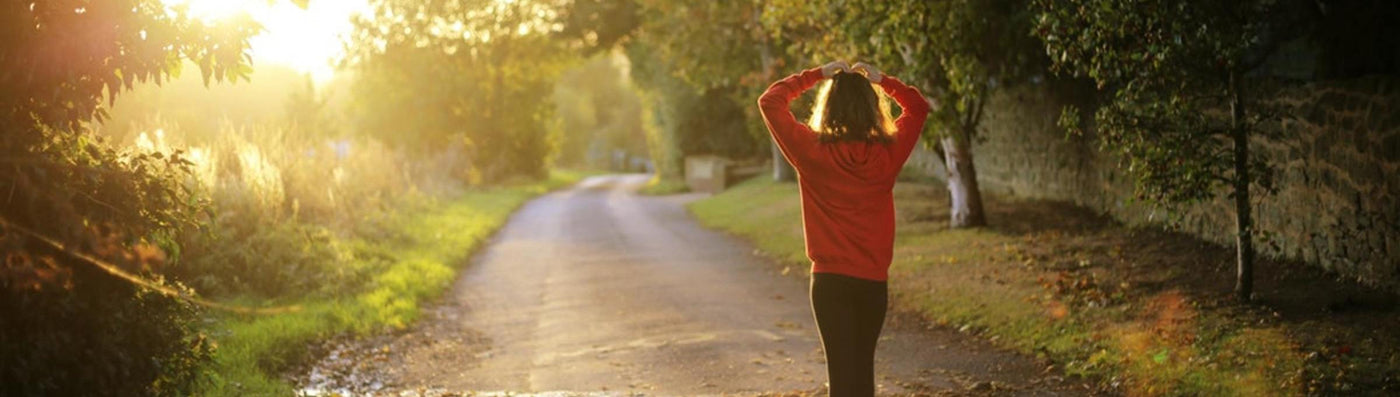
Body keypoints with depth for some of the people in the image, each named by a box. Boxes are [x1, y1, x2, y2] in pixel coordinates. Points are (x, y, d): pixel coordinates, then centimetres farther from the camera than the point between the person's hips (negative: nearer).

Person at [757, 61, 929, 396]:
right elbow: (918, 107, 15)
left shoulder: (813, 151, -10)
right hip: (874, 281, 3)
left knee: (842, 370, -1)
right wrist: (882, 80, 10)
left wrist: (817, 75, 3)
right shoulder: (888, 152, -3)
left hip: (831, 280, -3)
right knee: (863, 366, 18)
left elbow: (770, 101, 0)